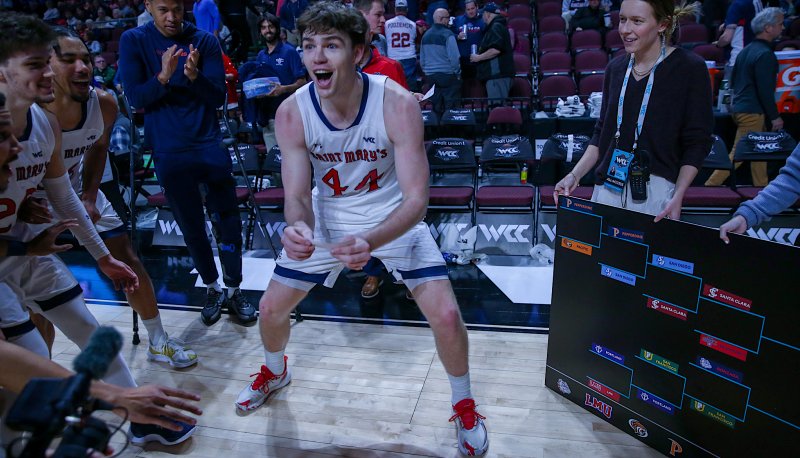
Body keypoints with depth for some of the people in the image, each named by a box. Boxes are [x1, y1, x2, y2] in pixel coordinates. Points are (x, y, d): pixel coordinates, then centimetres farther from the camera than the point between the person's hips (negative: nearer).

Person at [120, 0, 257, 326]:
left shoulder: (205, 41, 1)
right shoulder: (133, 40, 1)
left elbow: (219, 97, -3)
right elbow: (135, 98, -4)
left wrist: (194, 75, -22)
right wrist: (164, 76, -22)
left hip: (209, 145, 0)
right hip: (169, 152, 0)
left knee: (227, 222, 2)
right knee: (191, 228, 10)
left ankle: (233, 291, 18)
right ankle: (212, 288, 28)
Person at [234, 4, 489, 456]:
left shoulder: (398, 103, -28)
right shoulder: (292, 112, -20)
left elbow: (416, 199, -29)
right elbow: (297, 195, -17)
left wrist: (372, 240, -49)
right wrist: (297, 228, -42)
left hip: (393, 217, -2)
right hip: (327, 216, 3)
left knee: (446, 314, -12)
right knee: (271, 308, 8)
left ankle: (464, 405, 20)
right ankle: (276, 372, 45)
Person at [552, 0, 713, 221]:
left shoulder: (690, 67, -4)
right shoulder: (615, 67, 9)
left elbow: (697, 141, -4)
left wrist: (678, 196, -14)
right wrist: (574, 175, 3)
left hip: (656, 188, -4)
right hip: (608, 186, 4)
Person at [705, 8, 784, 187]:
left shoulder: (747, 50, 14)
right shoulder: (765, 54, -15)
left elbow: (734, 80, 20)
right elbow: (765, 90, -18)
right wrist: (775, 116, -13)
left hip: (740, 108, 10)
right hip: (752, 112, -10)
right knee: (738, 154, -7)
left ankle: (762, 188, 22)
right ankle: (710, 186, -7)